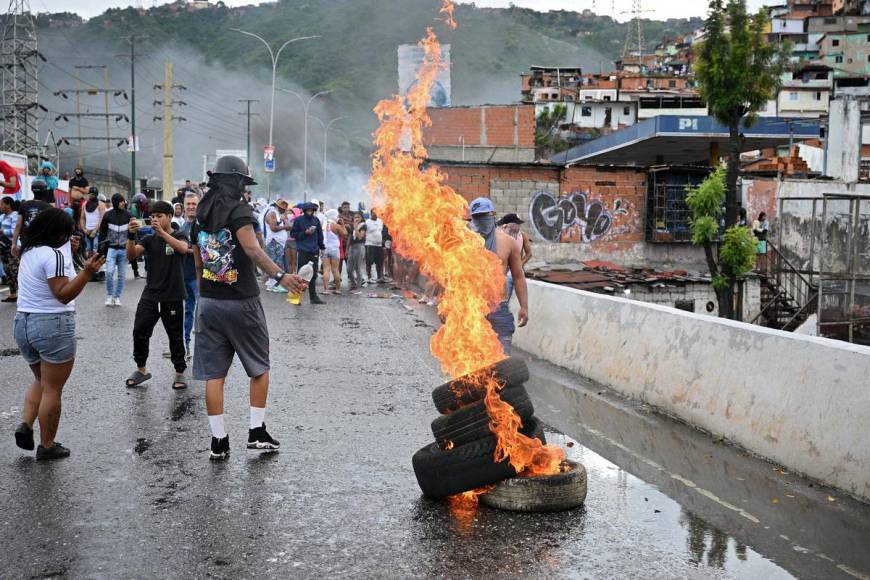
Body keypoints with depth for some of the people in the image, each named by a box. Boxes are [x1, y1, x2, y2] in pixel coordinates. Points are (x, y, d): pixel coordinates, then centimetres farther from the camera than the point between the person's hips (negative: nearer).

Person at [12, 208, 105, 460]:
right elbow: (63, 295, -19)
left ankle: (26, 423, 7)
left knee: (41, 381, 25)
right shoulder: (53, 255, -17)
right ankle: (47, 446, 11)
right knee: (52, 389, 4)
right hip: (52, 325, -8)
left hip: (23, 323, 8)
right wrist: (87, 272, -28)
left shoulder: (28, 252, 9)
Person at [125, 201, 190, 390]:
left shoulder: (179, 236, -1)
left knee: (175, 336, 5)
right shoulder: (149, 239, 8)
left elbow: (183, 248, -25)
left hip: (173, 296, -3)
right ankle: (141, 369, 16)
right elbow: (131, 255, -7)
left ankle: (180, 373, 18)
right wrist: (131, 235, -25)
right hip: (150, 294, 3)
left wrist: (162, 232, -37)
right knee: (139, 332, -1)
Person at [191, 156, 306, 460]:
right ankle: (257, 432, 11)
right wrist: (280, 275, -43)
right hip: (241, 303, -5)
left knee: (214, 374, 6)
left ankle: (219, 440, 7)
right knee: (259, 368, 12)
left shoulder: (200, 216, 10)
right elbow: (252, 250, -30)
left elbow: (198, 264, 16)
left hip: (208, 303, 5)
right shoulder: (239, 211, -12)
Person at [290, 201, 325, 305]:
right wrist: (305, 233, -12)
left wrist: (322, 247, 10)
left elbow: (320, 234, 14)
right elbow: (293, 234, -3)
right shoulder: (298, 220, -3)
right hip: (302, 250, -4)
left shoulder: (316, 220, 8)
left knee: (313, 274, 8)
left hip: (314, 251, 4)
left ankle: (313, 296, 15)